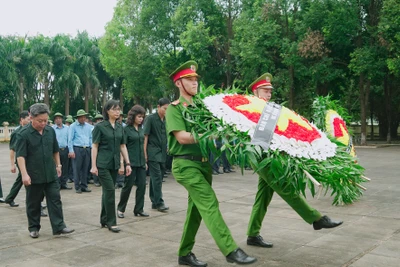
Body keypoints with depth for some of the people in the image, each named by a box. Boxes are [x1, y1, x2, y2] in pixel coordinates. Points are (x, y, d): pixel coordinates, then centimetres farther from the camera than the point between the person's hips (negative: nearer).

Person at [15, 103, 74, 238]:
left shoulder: (50, 131, 4)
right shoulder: (23, 134, -11)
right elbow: (20, 156, -16)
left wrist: (58, 165, 17)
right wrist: (24, 174, -24)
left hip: (51, 174, 4)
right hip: (33, 176, -4)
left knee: (55, 200, 2)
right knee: (33, 203, 9)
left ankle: (59, 227, 5)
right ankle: (33, 228, 23)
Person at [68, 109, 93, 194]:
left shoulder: (89, 126, 12)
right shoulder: (73, 126, 0)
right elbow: (70, 140, -3)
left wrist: (92, 147, 6)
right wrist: (71, 151, -11)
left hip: (87, 149, 4)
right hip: (77, 149, -4)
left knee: (85, 168, 7)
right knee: (77, 168, -2)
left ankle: (84, 186, 15)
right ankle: (77, 187, 4)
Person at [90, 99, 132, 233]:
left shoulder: (120, 127, 10)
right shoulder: (100, 126, -5)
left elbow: (123, 146, 13)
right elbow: (94, 146, -6)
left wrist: (127, 163, 8)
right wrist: (93, 166, -10)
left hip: (115, 164, 5)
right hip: (103, 164, -5)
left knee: (107, 191, 12)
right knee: (110, 190, -9)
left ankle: (104, 220, 22)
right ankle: (111, 222, -1)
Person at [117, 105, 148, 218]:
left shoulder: (141, 129, 11)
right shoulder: (126, 129, -8)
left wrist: (145, 161, 16)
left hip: (141, 162, 6)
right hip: (131, 162, -6)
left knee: (142, 186, 4)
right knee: (128, 186, 2)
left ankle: (139, 210, 14)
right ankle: (120, 209, 18)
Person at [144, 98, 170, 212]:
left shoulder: (166, 120, 12)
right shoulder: (151, 118, -6)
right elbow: (145, 136, -8)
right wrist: (145, 153, -12)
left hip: (162, 153, 6)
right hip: (153, 153, -6)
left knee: (157, 178, 11)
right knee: (157, 178, -8)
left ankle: (154, 202, 19)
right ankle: (159, 203, -5)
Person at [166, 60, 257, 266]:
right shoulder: (174, 108, -4)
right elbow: (182, 137, -16)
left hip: (204, 163, 7)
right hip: (186, 164, -7)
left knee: (197, 208, 10)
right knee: (209, 203, -14)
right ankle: (230, 250, -13)